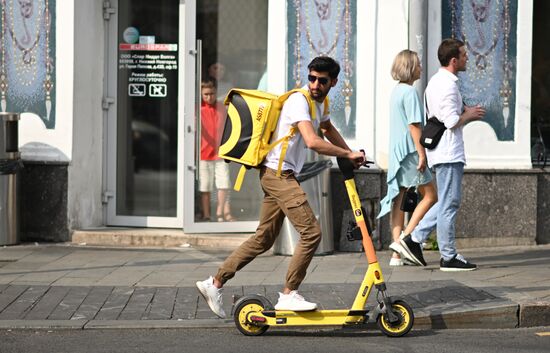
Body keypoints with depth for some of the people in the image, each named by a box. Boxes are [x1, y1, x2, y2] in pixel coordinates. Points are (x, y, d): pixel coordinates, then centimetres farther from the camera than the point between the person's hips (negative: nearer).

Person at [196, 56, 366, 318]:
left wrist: (350, 154, 28)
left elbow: (328, 128, 37)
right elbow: (312, 142, -30)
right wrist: (347, 154, -23)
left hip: (280, 177, 10)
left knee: (263, 239, 12)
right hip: (279, 173, -10)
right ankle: (288, 295, -8)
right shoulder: (299, 100, -16)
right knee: (311, 232, -14)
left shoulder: (319, 102, 15)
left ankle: (215, 284, 16)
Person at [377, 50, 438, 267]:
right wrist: (421, 153, -17)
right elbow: (414, 125, -18)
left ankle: (397, 253, 5)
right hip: (409, 152, -9)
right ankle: (406, 238, -10)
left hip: (396, 153, 9)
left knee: (399, 200, 6)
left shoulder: (396, 91, 16)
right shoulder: (409, 91, -13)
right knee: (429, 195, -1)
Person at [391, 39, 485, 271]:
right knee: (449, 204, -4)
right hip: (449, 153, -10)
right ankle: (448, 257, 2)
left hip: (443, 153, 10)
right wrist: (470, 115, -4)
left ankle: (413, 239, 13)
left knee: (447, 203, 15)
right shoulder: (447, 85, -17)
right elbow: (452, 122, -21)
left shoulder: (436, 81, 16)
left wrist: (465, 112, 13)